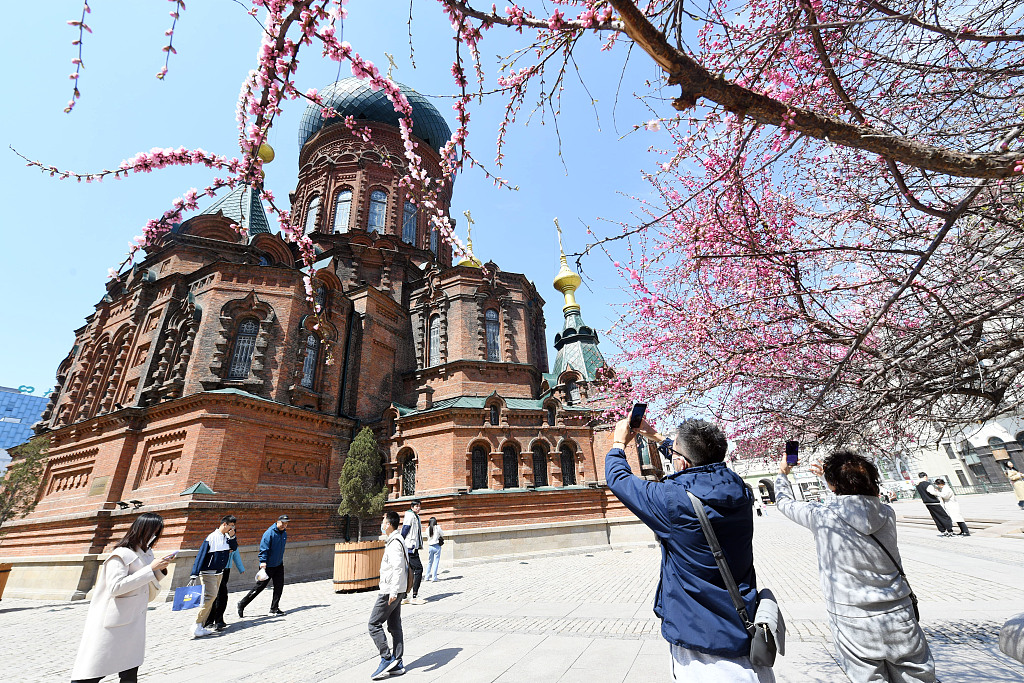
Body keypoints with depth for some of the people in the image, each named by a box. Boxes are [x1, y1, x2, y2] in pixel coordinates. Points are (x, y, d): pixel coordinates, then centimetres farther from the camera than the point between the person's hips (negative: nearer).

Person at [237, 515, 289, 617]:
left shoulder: (284, 533, 7)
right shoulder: (269, 533, -18)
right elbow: (263, 548, -21)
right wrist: (263, 561, -29)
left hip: (279, 565, 7)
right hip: (268, 566, -7)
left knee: (279, 586, 5)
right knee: (260, 586, 1)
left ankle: (274, 609, 15)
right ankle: (242, 604, 21)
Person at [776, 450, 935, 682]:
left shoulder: (822, 517, -16)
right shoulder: (887, 514, -3)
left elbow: (784, 502, 4)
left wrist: (783, 473, 21)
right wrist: (828, 476, 31)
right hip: (900, 622, 4)